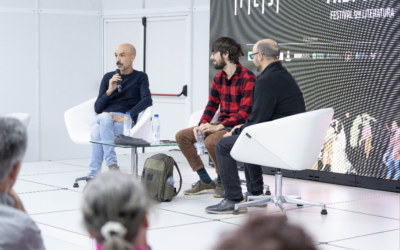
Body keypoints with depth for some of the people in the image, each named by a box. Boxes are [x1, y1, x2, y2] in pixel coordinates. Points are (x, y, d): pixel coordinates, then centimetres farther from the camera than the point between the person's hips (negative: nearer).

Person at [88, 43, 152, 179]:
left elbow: (147, 100, -10)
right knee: (104, 117, -36)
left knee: (97, 131, -35)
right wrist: (110, 91, -5)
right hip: (103, 116, 3)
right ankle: (111, 163, -39)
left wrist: (126, 116, -20)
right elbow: (97, 108, 13)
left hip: (125, 122, -3)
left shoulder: (140, 77, 10)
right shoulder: (108, 77, 19)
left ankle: (93, 173, -32)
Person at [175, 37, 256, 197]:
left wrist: (218, 127, -28)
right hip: (222, 126, 9)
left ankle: (222, 182, -9)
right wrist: (202, 125, -8)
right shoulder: (218, 79, 10)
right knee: (182, 136, -1)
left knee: (211, 141, -35)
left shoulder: (247, 78, -15)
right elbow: (212, 105, 12)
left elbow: (245, 112, -21)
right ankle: (206, 181, 4)